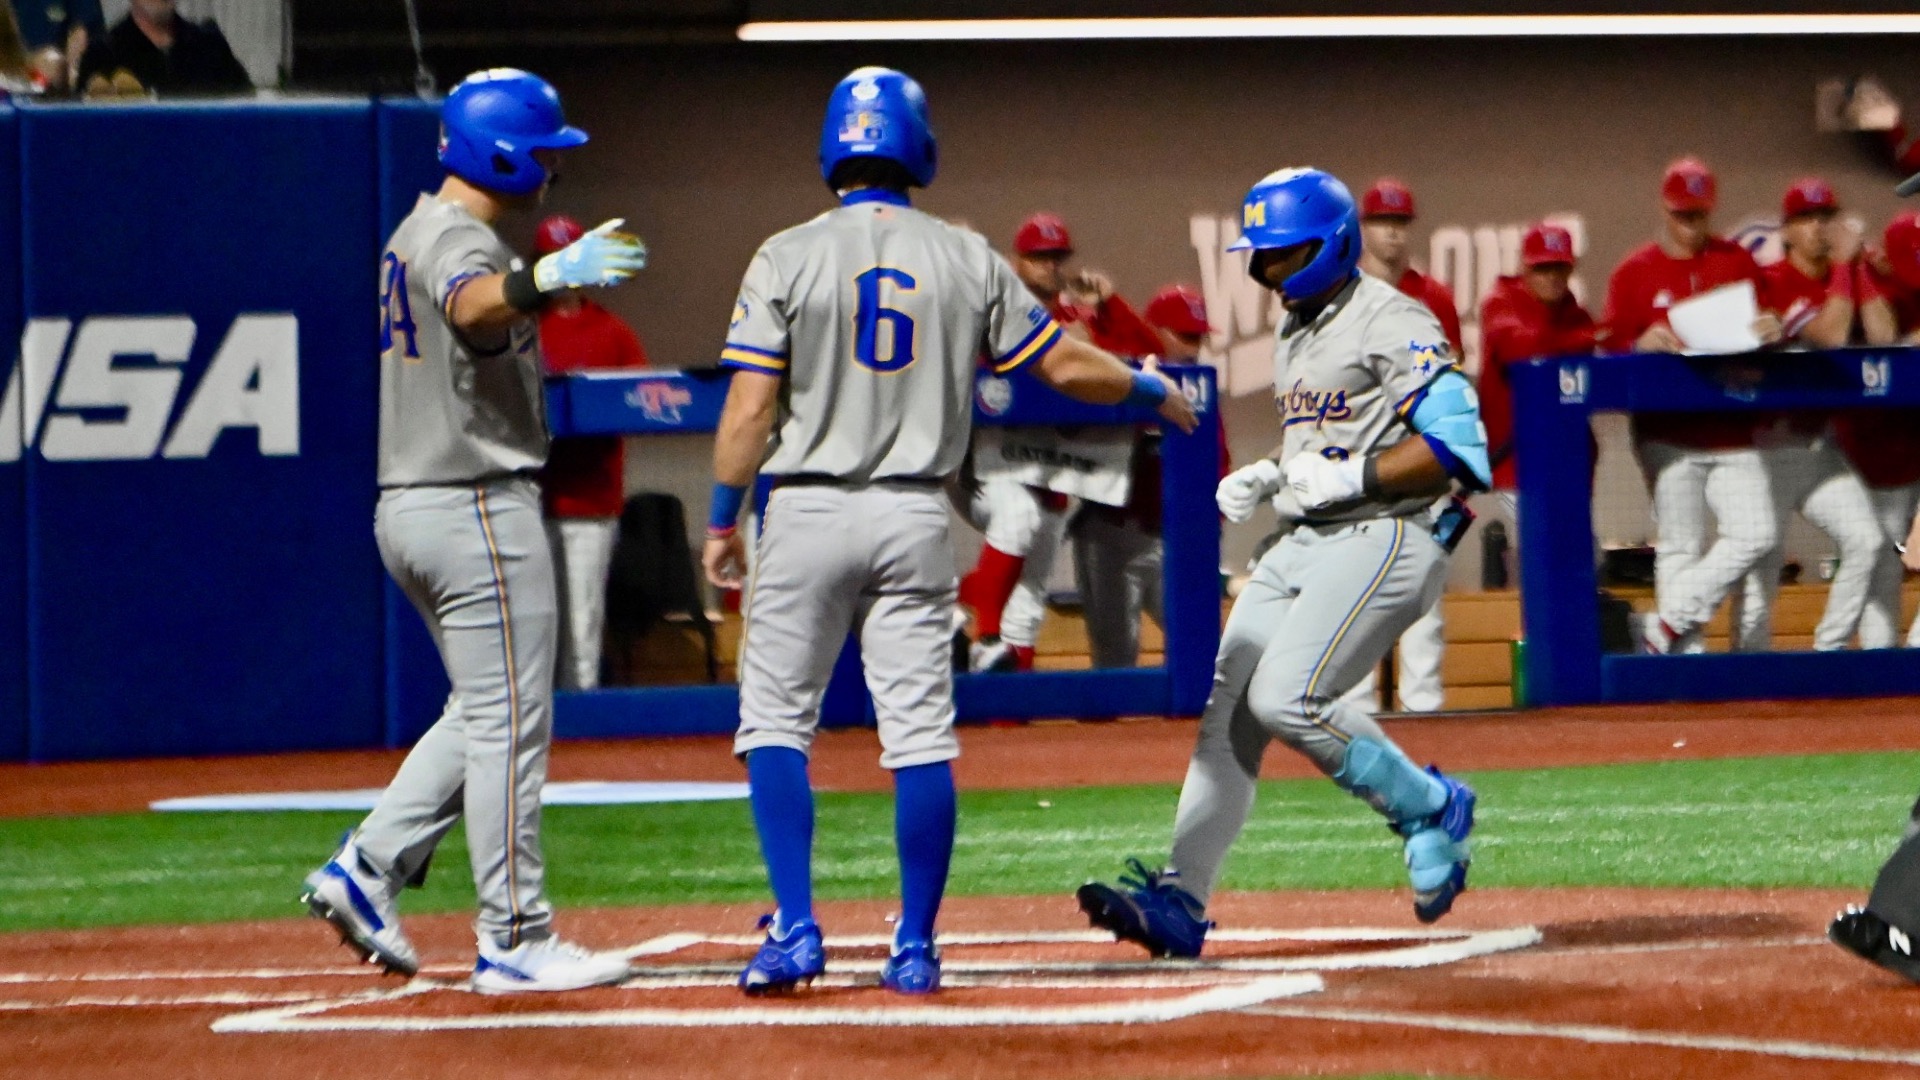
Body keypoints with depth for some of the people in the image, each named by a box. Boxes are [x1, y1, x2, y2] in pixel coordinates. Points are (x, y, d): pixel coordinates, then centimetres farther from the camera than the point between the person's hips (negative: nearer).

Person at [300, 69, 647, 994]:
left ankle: (366, 869, 9)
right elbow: (472, 303, -42)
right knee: (510, 721, -5)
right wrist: (546, 277, -60)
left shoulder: (416, 233, 15)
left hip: (410, 505, 10)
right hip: (478, 509, -10)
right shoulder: (459, 241, -17)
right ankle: (515, 942, -3)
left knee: (484, 713, 18)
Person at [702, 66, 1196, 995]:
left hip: (809, 510, -2)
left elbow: (751, 405, -9)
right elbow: (1066, 367, 7)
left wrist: (722, 518, 1)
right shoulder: (965, 259, 2)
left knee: (776, 720, 6)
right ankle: (915, 951, 4)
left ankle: (795, 930, -5)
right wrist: (1153, 392, 24)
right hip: (915, 517, 2)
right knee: (920, 735, 4)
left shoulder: (788, 258, -5)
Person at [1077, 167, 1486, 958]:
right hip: (1301, 542, 9)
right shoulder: (1295, 335, 19)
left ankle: (1430, 810, -1)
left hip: (1380, 538, -9)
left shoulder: (1391, 323, -10)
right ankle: (1181, 899, -2)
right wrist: (1268, 478, 11)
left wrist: (1350, 477, -21)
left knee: (1285, 697, -21)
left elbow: (1455, 442, -18)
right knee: (1228, 707, 0)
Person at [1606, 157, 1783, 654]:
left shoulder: (1738, 262, 12)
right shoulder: (1634, 272, 4)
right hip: (1667, 430, -3)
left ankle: (1667, 626, -1)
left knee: (1756, 533, -9)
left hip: (1731, 426, 3)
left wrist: (1771, 331, -10)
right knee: (1679, 547, -4)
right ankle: (1687, 651, 1)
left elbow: (1762, 324, 14)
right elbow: (1610, 346, 0)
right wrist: (1641, 344, -22)